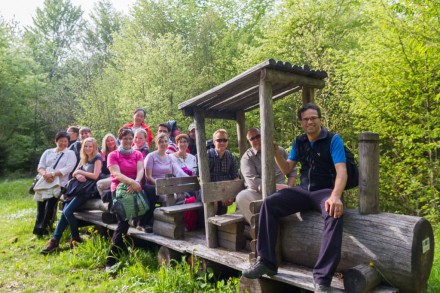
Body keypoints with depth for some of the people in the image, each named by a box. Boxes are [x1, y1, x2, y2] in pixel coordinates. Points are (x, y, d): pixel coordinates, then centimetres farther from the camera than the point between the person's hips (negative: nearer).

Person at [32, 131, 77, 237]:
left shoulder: (70, 153, 9)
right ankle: (38, 228, -2)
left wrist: (52, 174, -17)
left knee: (51, 200, -23)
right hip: (45, 182, 3)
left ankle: (42, 228, -11)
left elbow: (67, 169, -6)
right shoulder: (48, 152, 20)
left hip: (59, 183, -3)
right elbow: (40, 166, 11)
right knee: (41, 204, -15)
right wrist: (45, 174, -12)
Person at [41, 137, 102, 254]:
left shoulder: (97, 158, -2)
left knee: (67, 211, -17)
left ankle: (75, 238, 0)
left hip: (88, 189, -7)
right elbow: (74, 173, 17)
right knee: (65, 212, -8)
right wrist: (77, 175, -7)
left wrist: (80, 171, -4)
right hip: (80, 188, 7)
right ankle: (55, 240, -5)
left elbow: (95, 176, -13)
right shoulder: (84, 159, 20)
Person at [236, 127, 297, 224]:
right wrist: (276, 186, -20)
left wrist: (288, 189, -3)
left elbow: (292, 171, 17)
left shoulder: (279, 151, 12)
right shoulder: (247, 157, 2)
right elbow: (253, 182, -11)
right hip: (258, 193, -1)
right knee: (242, 197, -32)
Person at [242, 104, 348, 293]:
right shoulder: (299, 142, 10)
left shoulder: (333, 140, -7)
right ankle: (266, 262, -15)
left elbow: (341, 171, -19)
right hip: (304, 190, 5)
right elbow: (287, 169, 11)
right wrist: (276, 152, -8)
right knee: (269, 203, -18)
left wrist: (335, 196, -38)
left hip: (325, 191, -4)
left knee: (334, 214, -38)